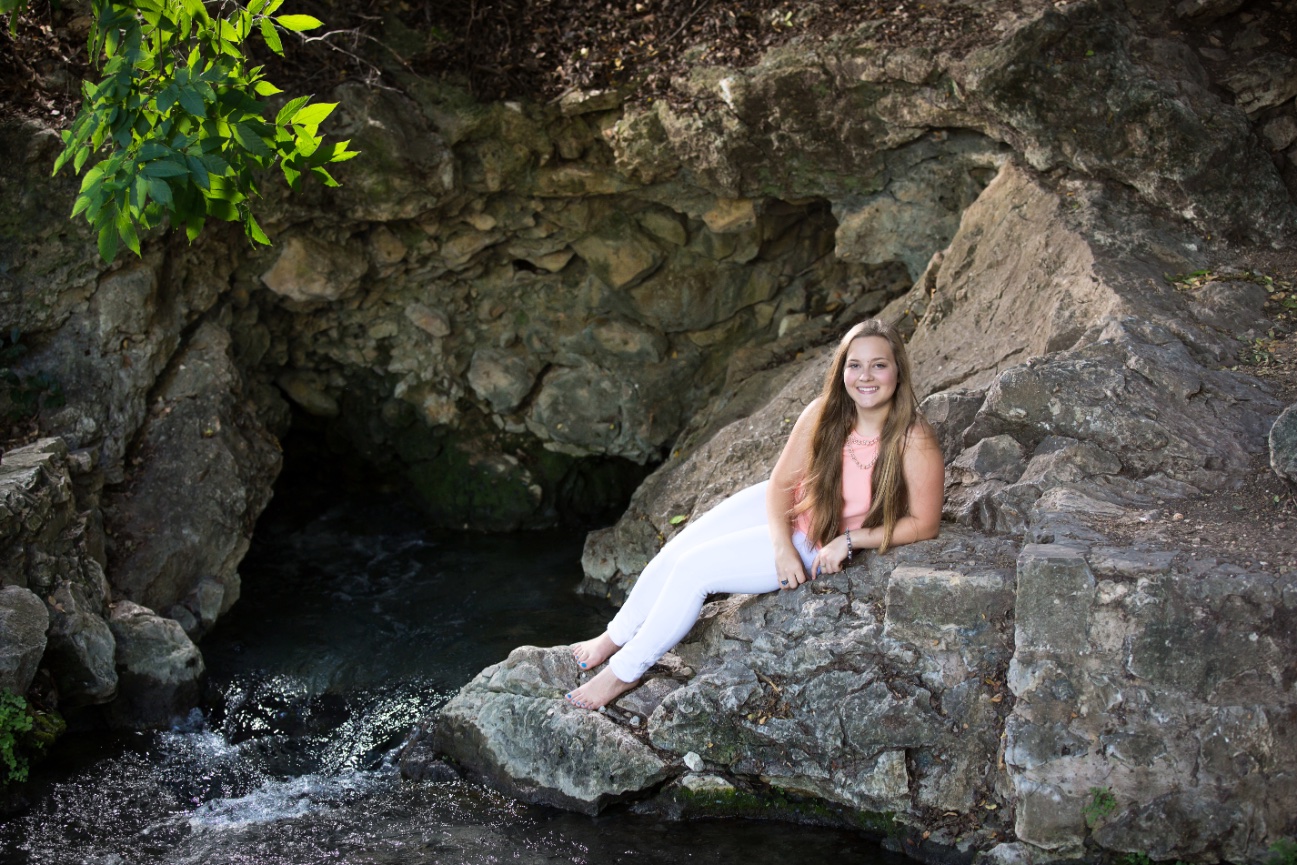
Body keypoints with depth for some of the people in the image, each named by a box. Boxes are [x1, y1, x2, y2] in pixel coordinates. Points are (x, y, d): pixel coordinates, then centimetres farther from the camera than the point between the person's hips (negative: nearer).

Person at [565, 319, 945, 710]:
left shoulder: (915, 443, -28)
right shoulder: (823, 414, -17)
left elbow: (923, 524, -18)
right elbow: (780, 482, -9)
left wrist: (849, 540, -22)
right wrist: (781, 545, -24)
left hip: (818, 544, -4)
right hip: (781, 509, 5)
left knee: (694, 569, -13)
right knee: (676, 551, -5)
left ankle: (625, 671, 5)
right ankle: (615, 637, 21)